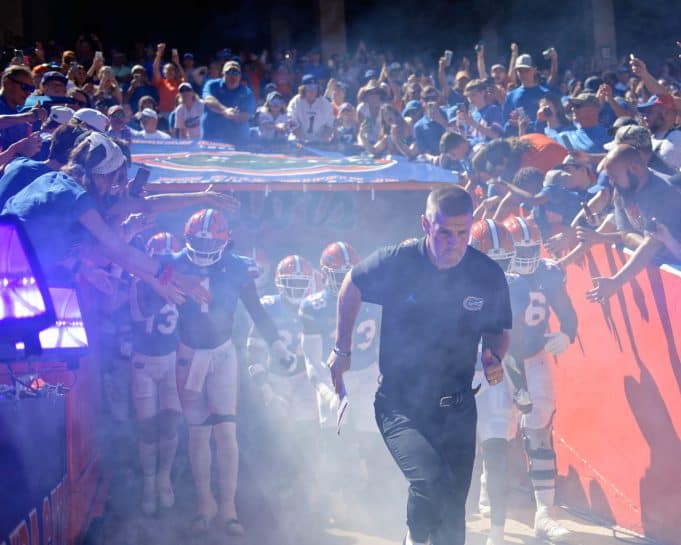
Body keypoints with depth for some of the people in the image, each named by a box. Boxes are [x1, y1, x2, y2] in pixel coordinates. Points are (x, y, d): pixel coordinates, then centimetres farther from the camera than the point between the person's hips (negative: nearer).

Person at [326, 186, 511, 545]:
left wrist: (494, 359, -13)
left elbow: (497, 331, 9)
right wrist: (341, 350, 11)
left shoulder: (488, 275, -8)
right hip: (400, 404, -3)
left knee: (451, 513, 10)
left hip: (457, 408, 3)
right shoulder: (395, 263, -15)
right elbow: (351, 287, 6)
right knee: (432, 482, -27)